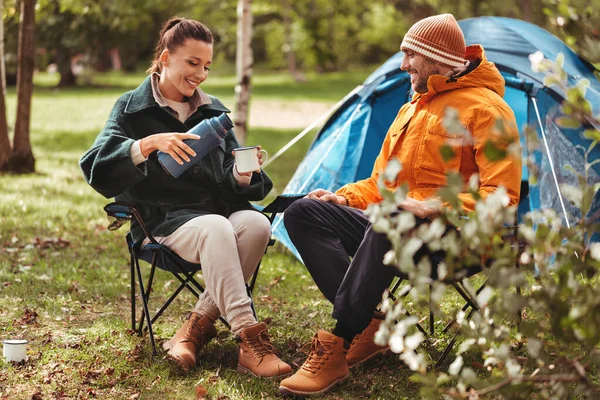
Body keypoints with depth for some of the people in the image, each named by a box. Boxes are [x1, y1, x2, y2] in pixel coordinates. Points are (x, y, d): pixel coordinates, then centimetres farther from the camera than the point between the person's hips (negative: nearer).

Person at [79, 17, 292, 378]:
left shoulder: (213, 110, 18)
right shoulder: (133, 107, 5)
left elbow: (230, 181, 14)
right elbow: (96, 167, -11)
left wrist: (242, 176, -11)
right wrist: (149, 144, -26)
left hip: (220, 208, 5)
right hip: (166, 219, -4)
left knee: (257, 223, -30)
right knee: (216, 228, -37)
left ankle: (199, 324, -21)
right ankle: (250, 341, -39)